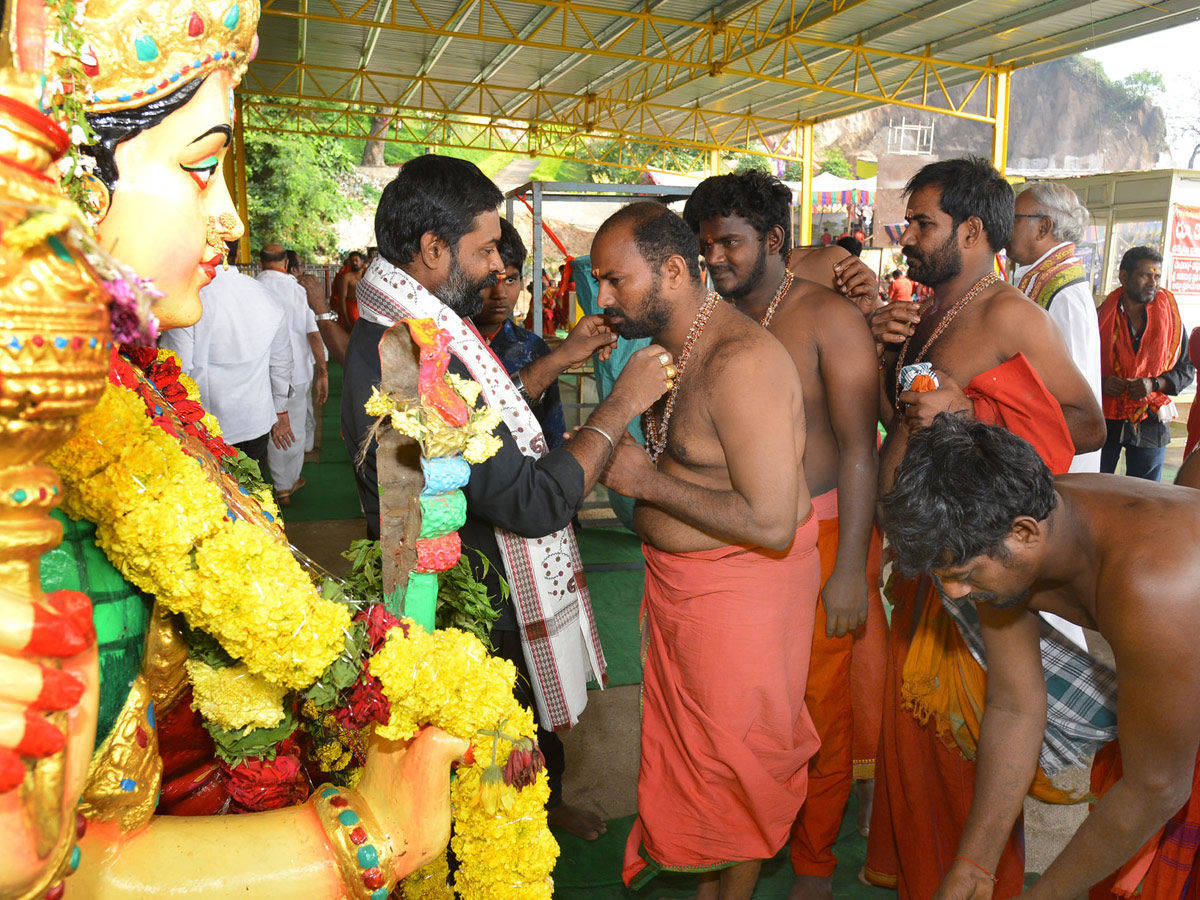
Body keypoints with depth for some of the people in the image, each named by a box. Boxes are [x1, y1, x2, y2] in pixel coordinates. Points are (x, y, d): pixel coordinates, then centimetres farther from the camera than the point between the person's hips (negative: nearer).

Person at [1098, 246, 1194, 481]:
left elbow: (1187, 369, 6)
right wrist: (1101, 382, -15)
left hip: (1150, 424, 1)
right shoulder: (1101, 315, 0)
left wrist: (1154, 384, -11)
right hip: (1103, 420, -1)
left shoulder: (1169, 316, 3)